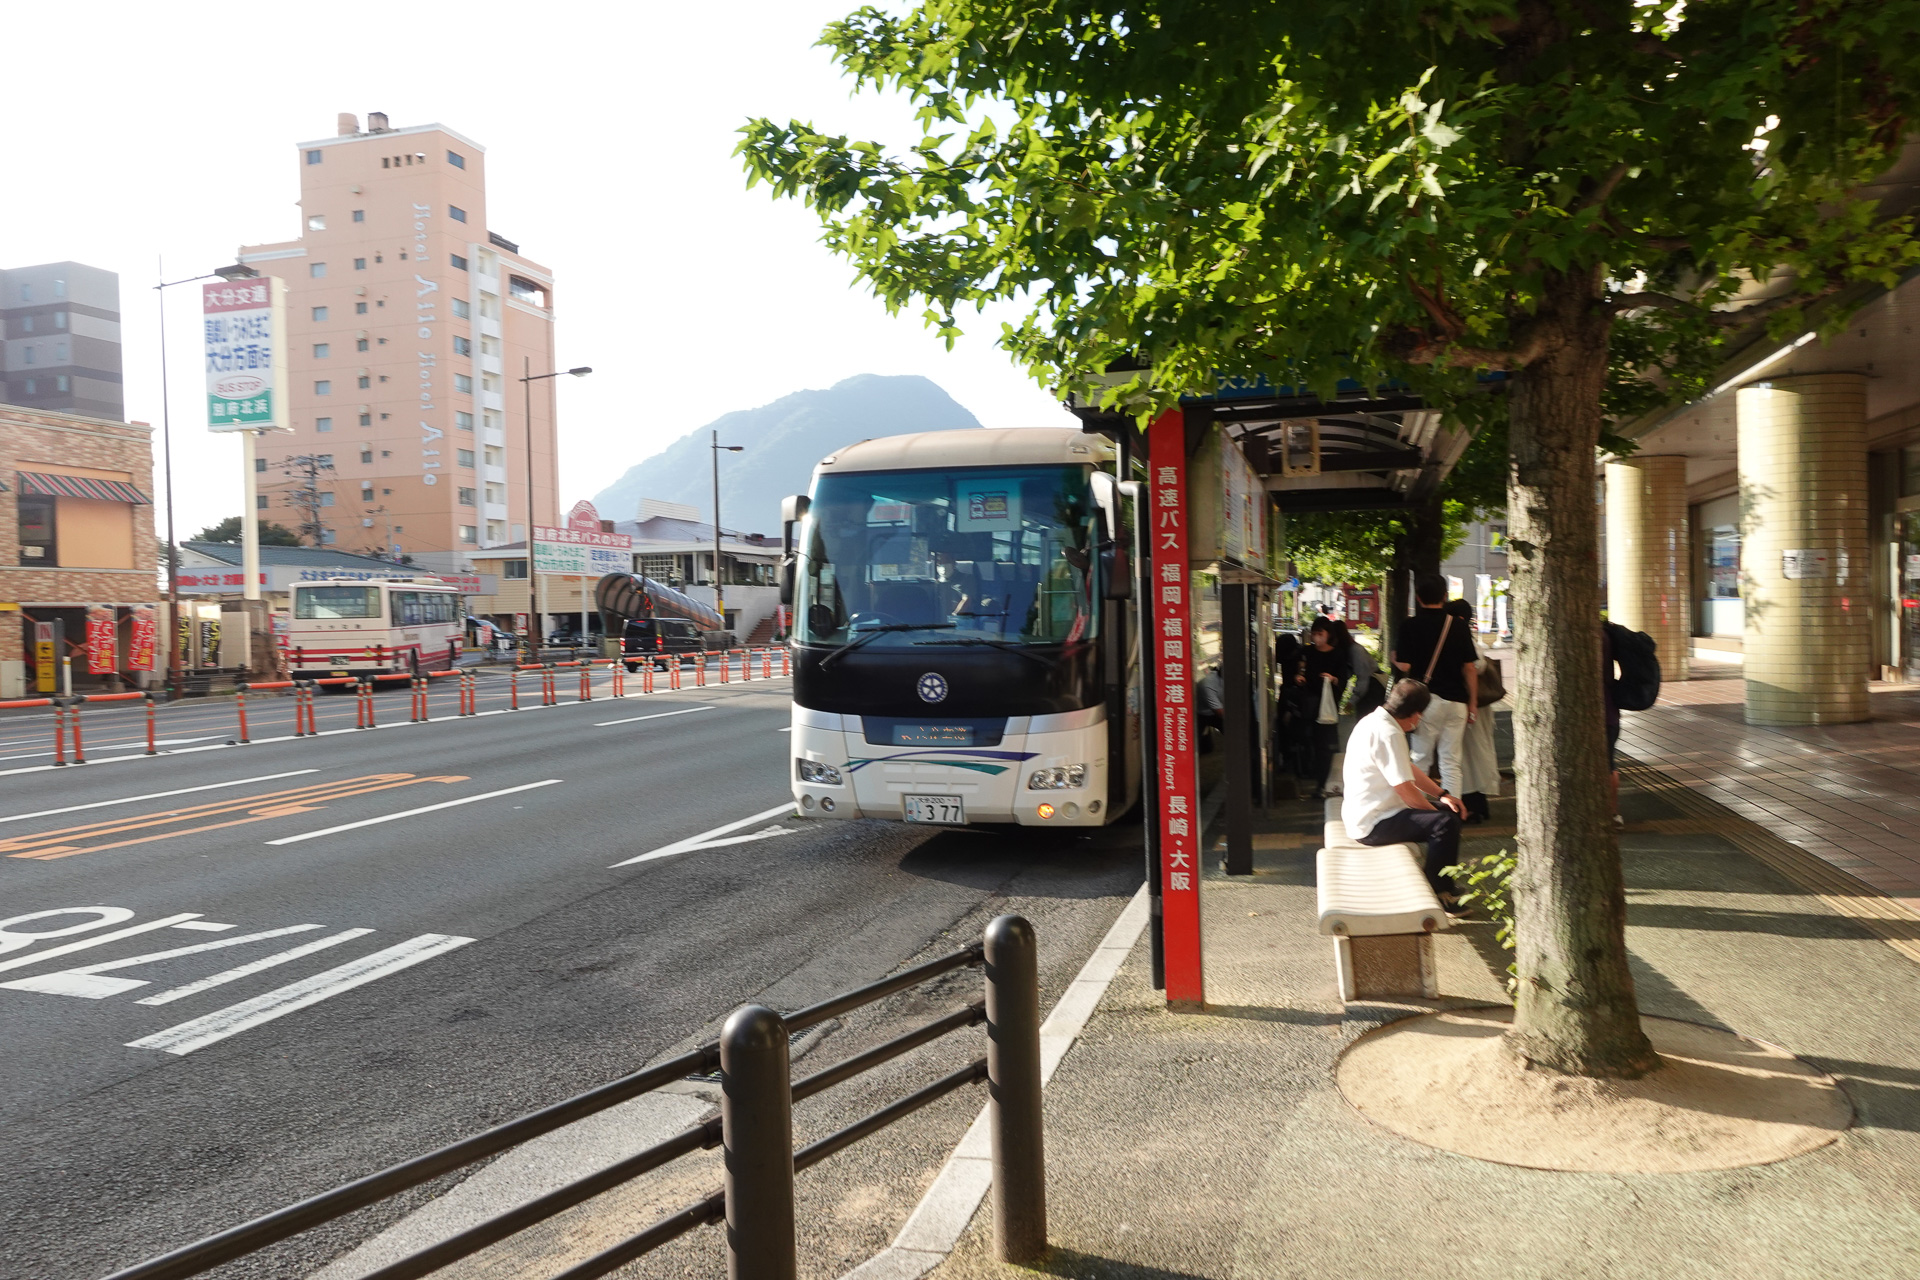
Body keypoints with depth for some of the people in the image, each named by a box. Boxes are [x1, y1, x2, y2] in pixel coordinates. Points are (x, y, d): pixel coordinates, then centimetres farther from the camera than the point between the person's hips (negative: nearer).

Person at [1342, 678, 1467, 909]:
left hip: (1365, 814, 11)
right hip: (1372, 824, -11)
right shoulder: (1388, 734, -23)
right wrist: (1436, 810, -7)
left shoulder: (1377, 722, 10)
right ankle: (1438, 893, -6)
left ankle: (1442, 886, 25)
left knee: (1448, 810, 17)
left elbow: (1409, 769, 17)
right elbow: (1406, 790, -23)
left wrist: (1442, 794, 7)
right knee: (1445, 822, -22)